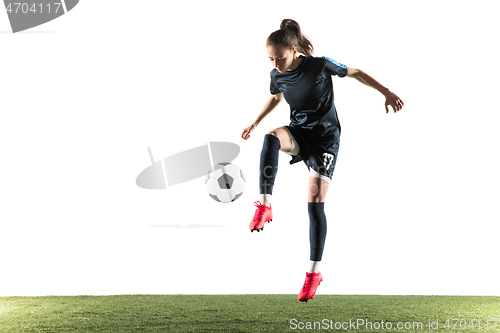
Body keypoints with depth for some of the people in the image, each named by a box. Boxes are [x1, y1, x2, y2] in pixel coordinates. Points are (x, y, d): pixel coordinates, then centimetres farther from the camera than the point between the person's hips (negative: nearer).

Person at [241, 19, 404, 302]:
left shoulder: (319, 66, -18)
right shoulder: (277, 75, -3)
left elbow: (355, 73, -5)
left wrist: (386, 92, -9)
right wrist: (255, 123, 22)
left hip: (325, 136, -4)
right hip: (298, 131, 4)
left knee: (315, 202, -11)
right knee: (271, 139, -34)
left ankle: (315, 271, -1)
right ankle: (265, 205, -38)